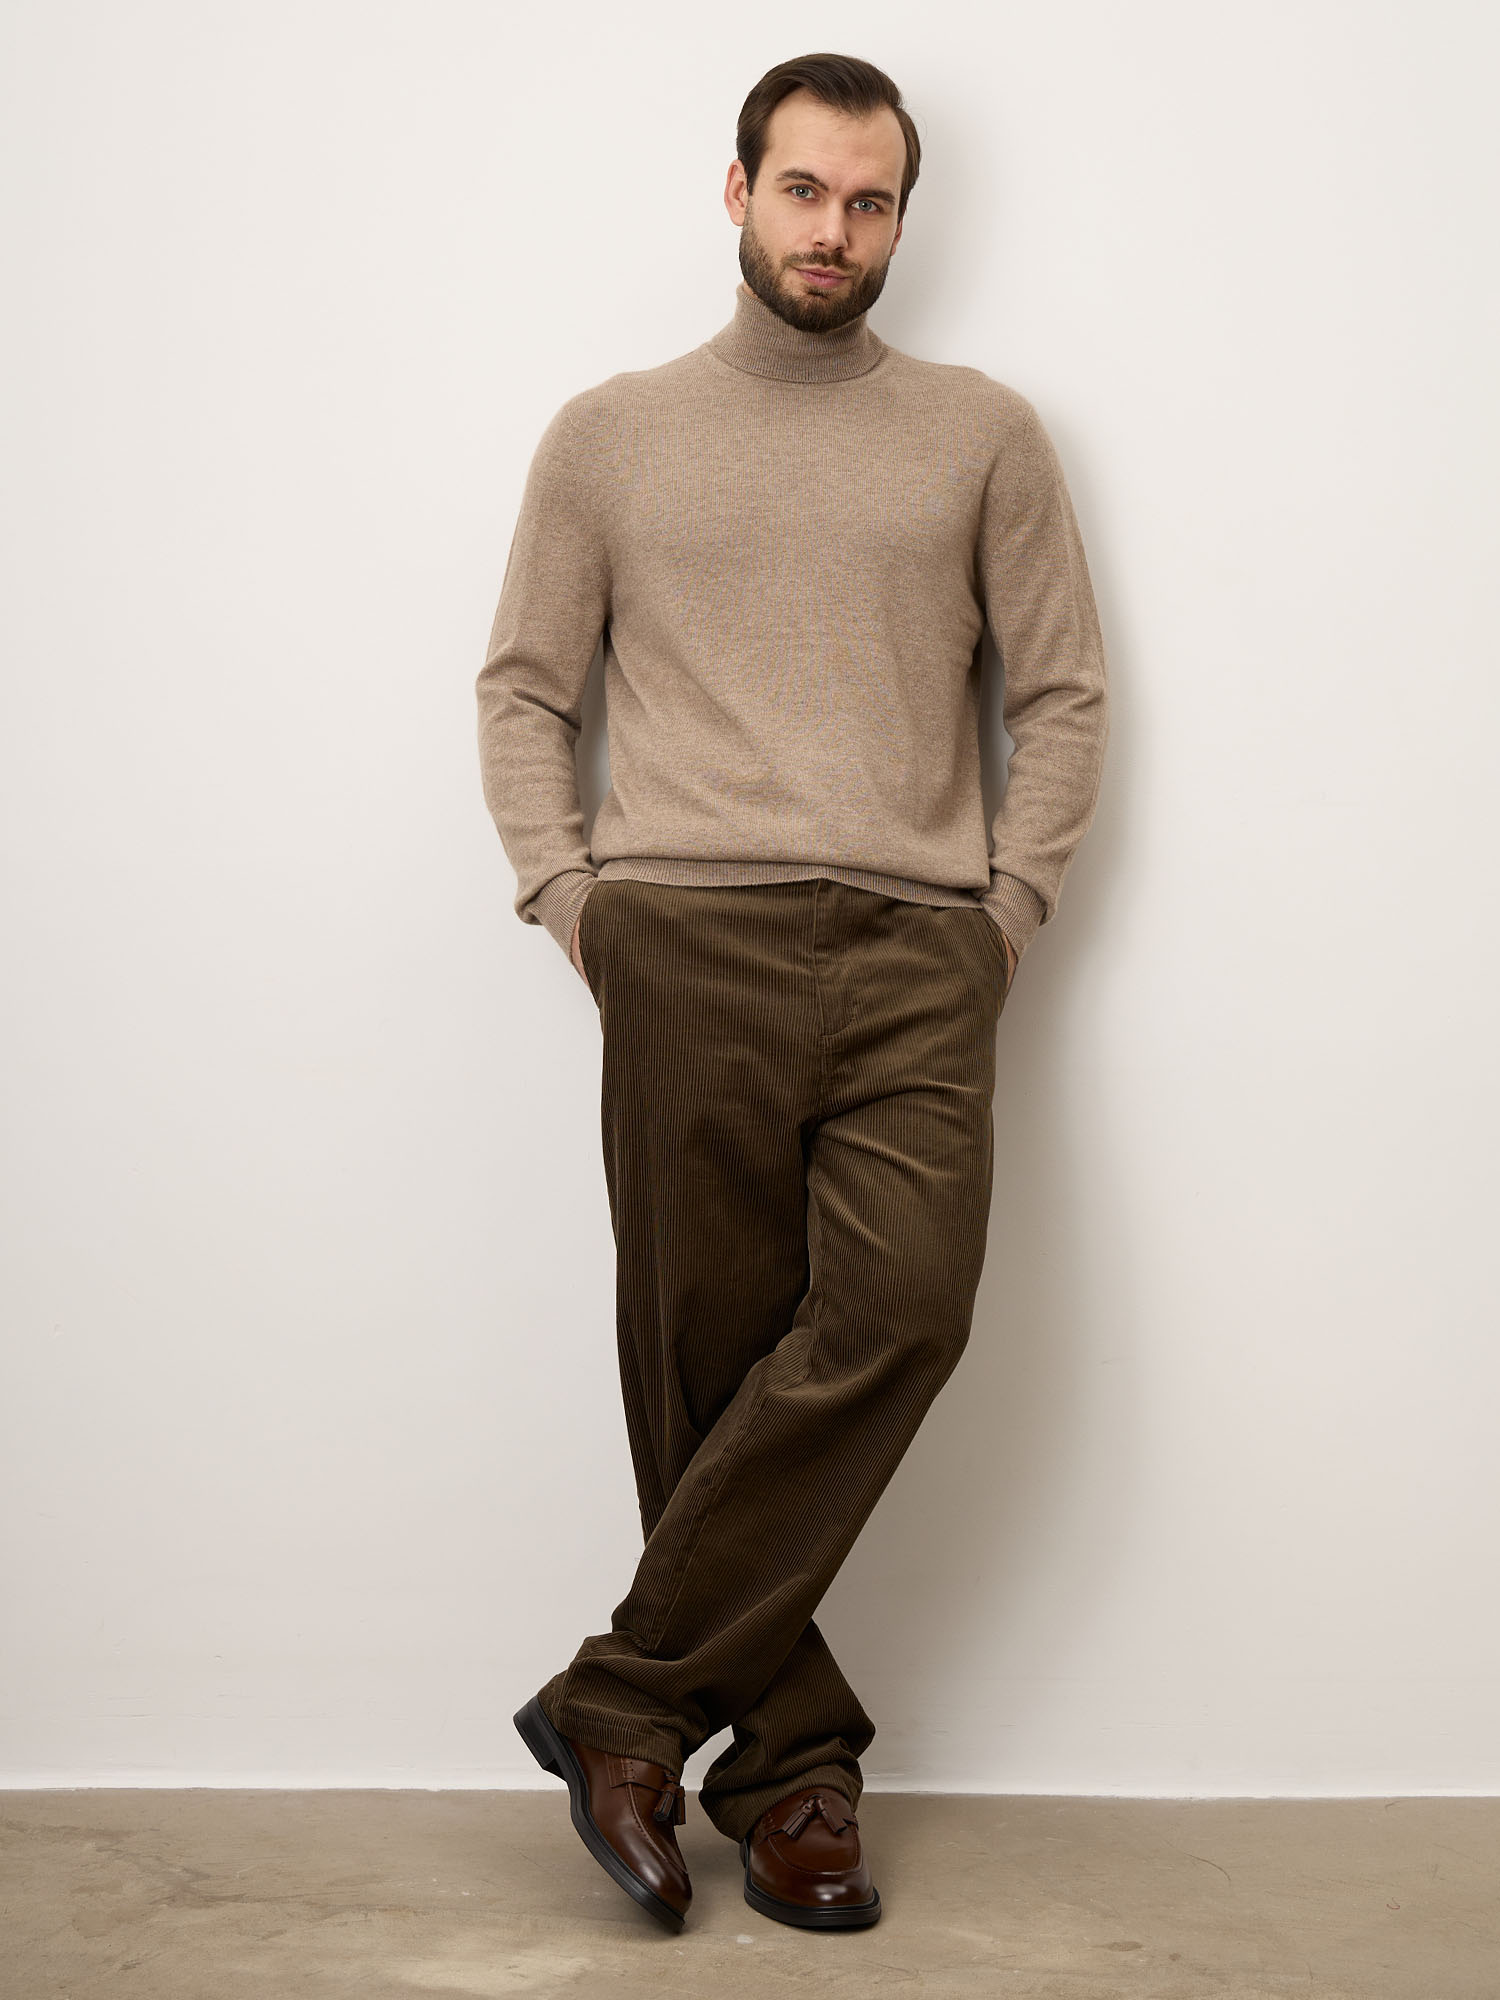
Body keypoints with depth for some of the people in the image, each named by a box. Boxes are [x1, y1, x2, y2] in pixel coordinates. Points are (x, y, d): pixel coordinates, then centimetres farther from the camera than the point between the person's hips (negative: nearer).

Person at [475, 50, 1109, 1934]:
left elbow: (1063, 695, 14)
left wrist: (1007, 913, 3)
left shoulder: (983, 433, 15)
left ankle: (628, 1702, -9)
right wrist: (571, 903, 2)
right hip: (687, 946, 0)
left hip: (915, 952, 0)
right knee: (709, 1356, -2)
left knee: (899, 1309, -19)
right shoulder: (609, 434, 14)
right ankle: (789, 1760, 11)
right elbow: (522, 688, 14)